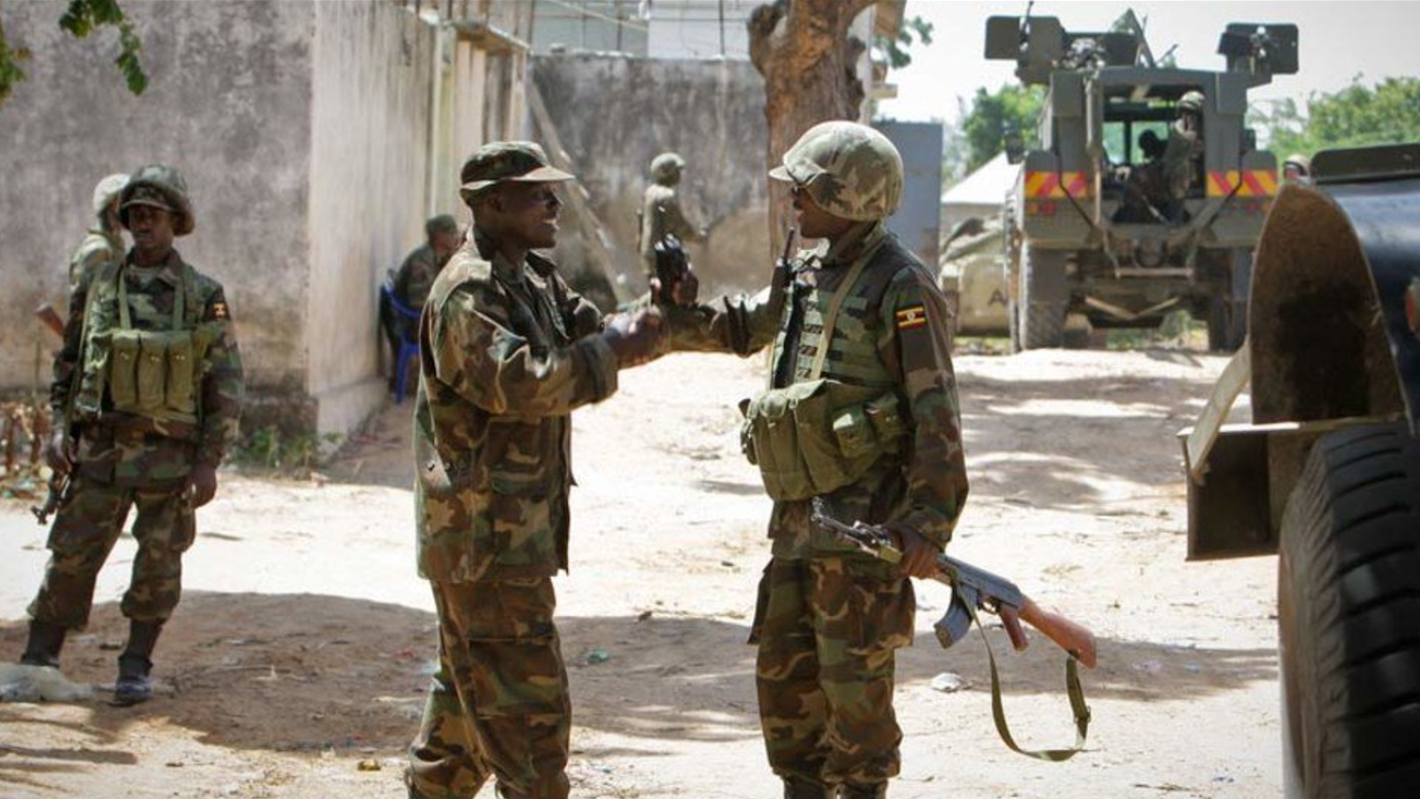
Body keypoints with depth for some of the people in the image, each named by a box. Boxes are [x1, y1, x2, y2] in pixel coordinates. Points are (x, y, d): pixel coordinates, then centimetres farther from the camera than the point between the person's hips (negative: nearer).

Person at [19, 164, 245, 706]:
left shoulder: (203, 296, -1)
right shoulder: (97, 285, 8)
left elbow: (226, 385, -1)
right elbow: (67, 363, 15)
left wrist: (209, 460, -7)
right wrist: (61, 429, 3)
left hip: (170, 455, -2)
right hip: (99, 449, 2)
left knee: (159, 565, 3)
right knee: (70, 558, 1)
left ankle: (136, 667, 15)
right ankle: (38, 661, 9)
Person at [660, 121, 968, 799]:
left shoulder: (899, 287, -12)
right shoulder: (806, 276, 13)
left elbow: (937, 415, -15)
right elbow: (741, 328, 31)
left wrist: (929, 525, -21)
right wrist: (683, 311, 10)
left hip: (864, 522, -9)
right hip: (798, 515, 9)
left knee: (853, 681, -4)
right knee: (783, 672, 14)